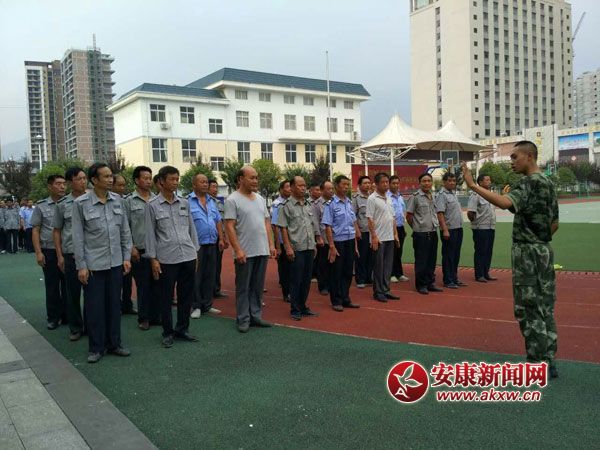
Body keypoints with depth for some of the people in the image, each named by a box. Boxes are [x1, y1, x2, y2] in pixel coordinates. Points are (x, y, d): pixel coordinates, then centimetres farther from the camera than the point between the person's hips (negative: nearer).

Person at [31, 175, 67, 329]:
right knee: (52, 286, 7)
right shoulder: (41, 206, 1)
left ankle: (67, 315, 20)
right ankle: (53, 317, 19)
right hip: (49, 252, -1)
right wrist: (38, 252, -5)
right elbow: (35, 230, 2)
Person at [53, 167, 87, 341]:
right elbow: (56, 231, 8)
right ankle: (75, 328, 22)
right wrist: (59, 256, 3)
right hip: (71, 254, 0)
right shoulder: (63, 204, 3)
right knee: (72, 293, 7)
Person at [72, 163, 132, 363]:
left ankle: (114, 343, 25)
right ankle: (96, 348, 19)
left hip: (115, 262, 4)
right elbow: (78, 237, -6)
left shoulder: (117, 200, 3)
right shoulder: (81, 203, -7)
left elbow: (125, 230, 8)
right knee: (94, 307, 5)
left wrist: (127, 257, 5)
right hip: (93, 264, -3)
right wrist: (81, 266, -8)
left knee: (114, 305, 12)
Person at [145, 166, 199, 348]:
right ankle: (168, 333, 20)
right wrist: (153, 259, -4)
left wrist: (195, 251, 11)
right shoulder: (153, 205, -1)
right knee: (166, 298, 5)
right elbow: (150, 234, -1)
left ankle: (182, 329, 25)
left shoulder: (184, 203, 9)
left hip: (188, 257, 4)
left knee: (186, 295, 11)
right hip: (166, 259, -3)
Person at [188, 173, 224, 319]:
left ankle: (207, 305, 21)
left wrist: (221, 239, 10)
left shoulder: (212, 202, 14)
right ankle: (196, 306, 12)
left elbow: (218, 221, 17)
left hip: (212, 244, 6)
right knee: (196, 277, 2)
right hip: (196, 245, -6)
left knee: (210, 276, 11)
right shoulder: (188, 202, -7)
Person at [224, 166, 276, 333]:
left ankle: (256, 316, 24)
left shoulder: (260, 199, 12)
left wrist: (271, 244, 9)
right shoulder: (233, 200, -9)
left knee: (257, 287, 14)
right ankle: (243, 319, 13)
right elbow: (229, 226, -14)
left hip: (262, 251, 7)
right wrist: (238, 250, -19)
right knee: (243, 288, 4)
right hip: (245, 252, -6)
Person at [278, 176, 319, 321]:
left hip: (309, 248, 6)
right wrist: (288, 247, -14)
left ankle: (303, 307, 23)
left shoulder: (308, 206, 14)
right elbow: (283, 228, -8)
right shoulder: (286, 206, -5)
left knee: (306, 279, 11)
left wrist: (314, 244, 15)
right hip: (296, 249, -6)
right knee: (296, 280, 0)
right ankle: (295, 310, 11)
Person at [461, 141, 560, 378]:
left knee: (529, 308, -3)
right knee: (545, 307, 13)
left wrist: (473, 186, -35)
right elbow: (554, 223, 19)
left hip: (528, 252, -9)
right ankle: (548, 361, 20)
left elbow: (505, 202, -35)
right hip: (544, 251, 9)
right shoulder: (548, 183, 14)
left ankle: (538, 364, 3)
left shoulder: (530, 183, -16)